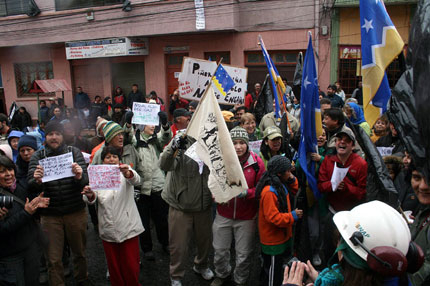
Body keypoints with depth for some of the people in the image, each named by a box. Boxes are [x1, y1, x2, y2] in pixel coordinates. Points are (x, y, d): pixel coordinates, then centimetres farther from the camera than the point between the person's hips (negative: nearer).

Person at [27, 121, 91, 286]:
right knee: (53, 259, 8)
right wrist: (36, 181, -32)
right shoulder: (38, 156, -2)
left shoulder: (74, 152, -2)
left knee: (79, 252, 18)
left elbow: (85, 181, -9)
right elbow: (31, 187, -9)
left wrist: (80, 177, -33)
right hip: (49, 215, 0)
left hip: (76, 212, 1)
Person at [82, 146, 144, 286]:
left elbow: (136, 180, -21)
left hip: (128, 227, -2)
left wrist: (127, 173, -44)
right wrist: (90, 195, -25)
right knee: (114, 267, 11)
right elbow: (94, 200, -1)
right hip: (108, 230, 2)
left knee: (131, 266, 3)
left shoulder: (126, 172, 2)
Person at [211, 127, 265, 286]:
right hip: (224, 214, 2)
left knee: (243, 254, 15)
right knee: (220, 250, 18)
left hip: (246, 217, -1)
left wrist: (247, 192, -23)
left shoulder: (256, 162, -11)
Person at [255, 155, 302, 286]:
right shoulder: (269, 192, -30)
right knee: (273, 271, 7)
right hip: (273, 241, -10)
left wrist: (292, 180, -1)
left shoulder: (281, 184, 1)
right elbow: (273, 217, -30)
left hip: (281, 236, 10)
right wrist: (293, 216, -22)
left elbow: (293, 190, 19)